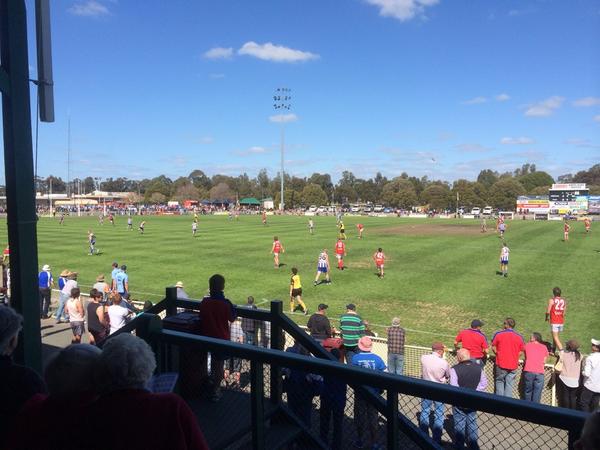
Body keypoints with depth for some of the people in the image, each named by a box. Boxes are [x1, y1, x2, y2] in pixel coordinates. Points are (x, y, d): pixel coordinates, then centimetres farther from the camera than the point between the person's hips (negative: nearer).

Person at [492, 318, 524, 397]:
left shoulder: (498, 334, -8)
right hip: (513, 365, 2)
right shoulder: (519, 337, -1)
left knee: (499, 382, 13)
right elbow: (521, 352, 5)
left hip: (501, 364, -2)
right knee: (509, 384, 9)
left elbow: (493, 347, -1)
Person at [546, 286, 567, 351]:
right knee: (556, 336, 20)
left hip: (554, 322, -6)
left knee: (556, 338, -4)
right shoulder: (564, 301, 4)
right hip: (561, 322, 6)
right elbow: (564, 312, 8)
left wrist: (547, 318, 6)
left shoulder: (552, 300, -11)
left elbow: (548, 311, -12)